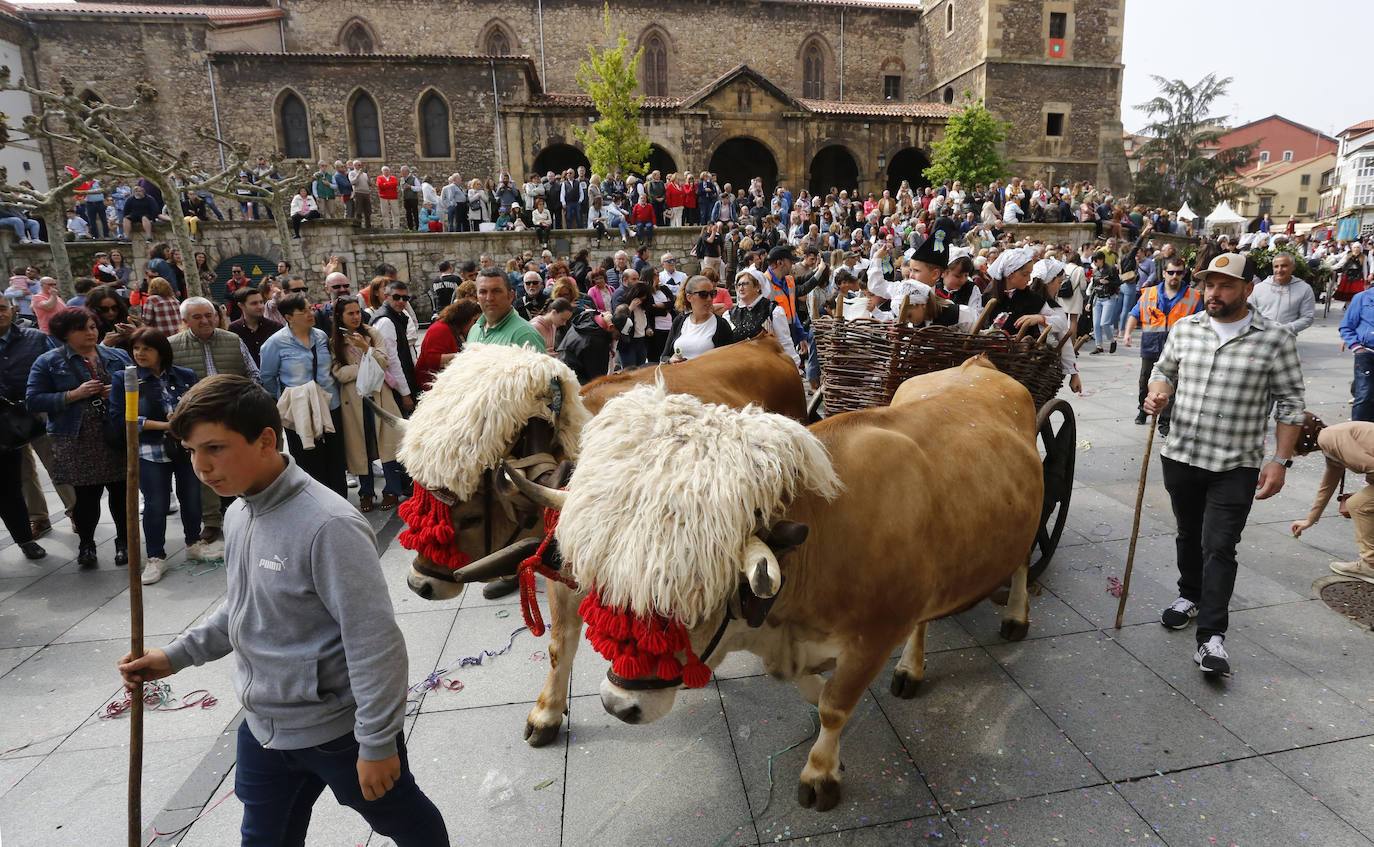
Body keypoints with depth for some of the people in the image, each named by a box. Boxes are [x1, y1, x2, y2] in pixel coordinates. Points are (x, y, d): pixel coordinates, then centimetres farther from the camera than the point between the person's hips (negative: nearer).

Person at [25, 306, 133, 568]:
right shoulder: (48, 362, 4)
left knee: (120, 492, 5)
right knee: (86, 496, 2)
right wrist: (74, 395, -14)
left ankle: (123, 541, 20)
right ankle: (86, 544, 22)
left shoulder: (118, 356, 11)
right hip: (78, 443, -2)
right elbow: (33, 401, -2)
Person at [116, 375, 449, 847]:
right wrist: (176, 656, 9)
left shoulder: (328, 525, -29)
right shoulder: (239, 515, 0)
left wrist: (377, 744, -21)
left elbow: (375, 643, -27)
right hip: (264, 726, 8)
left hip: (339, 729, -7)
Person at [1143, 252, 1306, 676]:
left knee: (1219, 547, -5)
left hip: (1236, 466, -4)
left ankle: (1211, 636, 1)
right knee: (1189, 534, 19)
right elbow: (1164, 369, 17)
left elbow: (1289, 403, -4)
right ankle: (1190, 596, 40)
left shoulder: (1275, 340, -6)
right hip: (1181, 456, 4)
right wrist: (1158, 393, -7)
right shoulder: (1184, 328, 4)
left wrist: (1280, 460, -9)